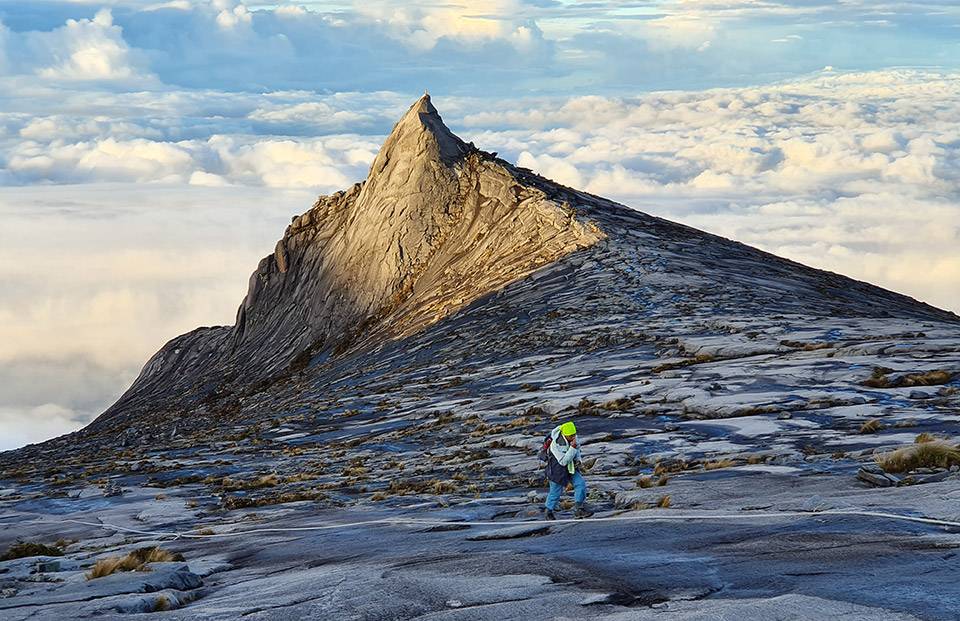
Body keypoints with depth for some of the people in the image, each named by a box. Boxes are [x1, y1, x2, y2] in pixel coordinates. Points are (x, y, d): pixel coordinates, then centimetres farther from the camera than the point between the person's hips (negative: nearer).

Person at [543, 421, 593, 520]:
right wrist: (573, 447, -40)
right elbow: (563, 461, -35)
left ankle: (580, 509, -8)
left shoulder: (573, 437, -12)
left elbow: (577, 450, 10)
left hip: (570, 467, 6)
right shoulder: (556, 444, -34)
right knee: (555, 492, 8)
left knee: (580, 483, -11)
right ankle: (549, 512, 32)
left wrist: (579, 461, -7)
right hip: (557, 469, -6)